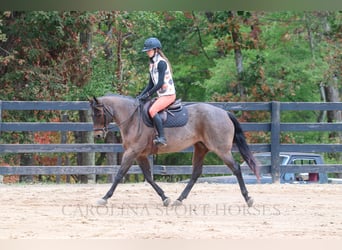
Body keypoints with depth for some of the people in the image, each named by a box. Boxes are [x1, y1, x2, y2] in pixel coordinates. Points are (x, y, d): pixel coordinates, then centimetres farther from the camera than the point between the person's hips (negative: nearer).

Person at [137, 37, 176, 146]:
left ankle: (162, 137, -31)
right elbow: (151, 84, 18)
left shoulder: (161, 63, -13)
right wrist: (141, 95, 7)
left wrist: (148, 94, -17)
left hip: (168, 94, -10)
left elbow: (160, 83, -19)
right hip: (161, 95, 10)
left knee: (152, 110, -28)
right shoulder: (152, 64, 15)